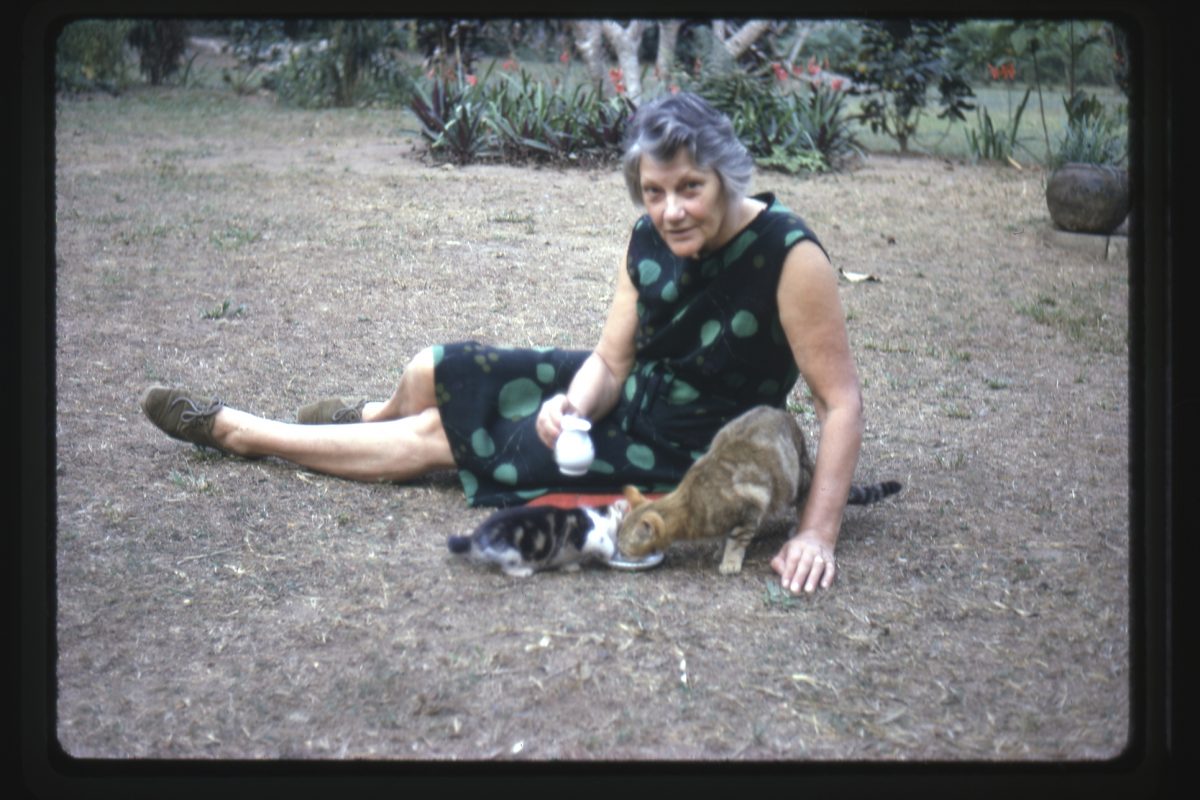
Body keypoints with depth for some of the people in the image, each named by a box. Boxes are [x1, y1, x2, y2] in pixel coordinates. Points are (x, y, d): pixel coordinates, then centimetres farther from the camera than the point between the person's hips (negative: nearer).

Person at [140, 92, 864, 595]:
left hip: (671, 454, -5)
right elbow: (611, 362, -5)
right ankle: (370, 419, 45)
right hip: (626, 393, 6)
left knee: (437, 435, -1)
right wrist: (573, 403, -27)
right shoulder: (652, 241, -11)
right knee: (430, 373, 6)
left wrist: (818, 533, -33)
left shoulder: (787, 254, -29)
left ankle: (234, 431, 17)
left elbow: (842, 401, -26)